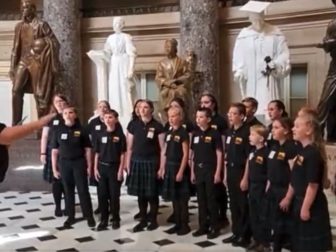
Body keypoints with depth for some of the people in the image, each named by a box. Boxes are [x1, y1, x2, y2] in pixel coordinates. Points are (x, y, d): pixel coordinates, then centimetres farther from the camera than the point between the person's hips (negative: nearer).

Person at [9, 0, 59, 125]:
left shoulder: (41, 25, -4)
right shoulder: (19, 26, 11)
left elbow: (55, 43, -3)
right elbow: (16, 48, 13)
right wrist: (12, 66, 10)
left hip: (36, 62, -4)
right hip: (23, 61, 4)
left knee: (40, 95, 0)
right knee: (16, 91, -11)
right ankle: (16, 124, -7)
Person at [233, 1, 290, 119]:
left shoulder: (275, 34, 5)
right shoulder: (243, 36, 8)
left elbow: (283, 56, 1)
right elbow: (238, 59, 6)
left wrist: (274, 65, -18)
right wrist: (239, 74, -9)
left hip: (268, 81, -1)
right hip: (250, 82, 1)